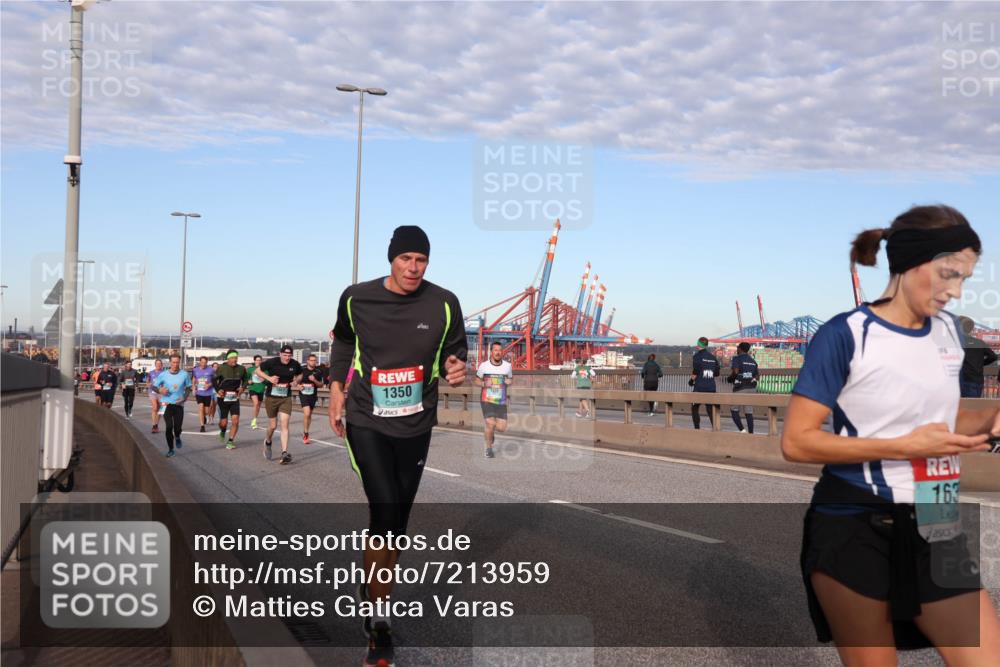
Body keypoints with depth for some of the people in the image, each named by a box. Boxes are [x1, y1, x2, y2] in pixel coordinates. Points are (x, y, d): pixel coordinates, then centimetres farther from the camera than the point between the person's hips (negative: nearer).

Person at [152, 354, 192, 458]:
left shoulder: (185, 374, -1)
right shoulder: (163, 375, -2)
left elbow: (188, 388, 9)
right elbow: (154, 386, 5)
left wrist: (184, 398, -7)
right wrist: (160, 390, -17)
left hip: (179, 404, 0)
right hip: (167, 403, 0)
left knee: (177, 427, -2)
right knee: (168, 427, -6)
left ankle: (177, 438, 36)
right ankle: (170, 449, 8)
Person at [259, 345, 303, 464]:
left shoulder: (295, 364, -4)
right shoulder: (272, 362, -12)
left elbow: (300, 374, 16)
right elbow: (258, 371, 0)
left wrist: (296, 380, -6)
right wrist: (269, 378, -16)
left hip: (286, 398, 1)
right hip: (271, 397, -1)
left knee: (284, 424, -11)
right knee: (273, 425, 9)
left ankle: (284, 453, -14)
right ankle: (268, 442, 42)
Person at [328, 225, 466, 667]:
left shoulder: (444, 305, -8)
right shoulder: (356, 298, -6)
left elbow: (453, 355, 3)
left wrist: (454, 371, -20)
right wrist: (336, 390, 8)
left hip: (415, 427, 2)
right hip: (366, 421, -2)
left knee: (397, 520, 11)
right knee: (385, 513, -16)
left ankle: (373, 593, 32)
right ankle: (377, 620, -1)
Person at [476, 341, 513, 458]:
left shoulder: (507, 365, 2)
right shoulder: (484, 366, -4)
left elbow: (511, 378, 17)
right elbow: (477, 380, 9)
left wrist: (509, 381, -7)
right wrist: (484, 384, -13)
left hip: (501, 401, 3)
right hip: (487, 400, -3)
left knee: (501, 428, -3)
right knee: (490, 424, -15)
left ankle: (488, 431, 33)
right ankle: (489, 448, 10)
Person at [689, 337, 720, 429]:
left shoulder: (697, 356, -6)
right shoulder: (713, 357, 12)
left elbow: (695, 372, -12)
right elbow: (717, 373, 13)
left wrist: (691, 381, 5)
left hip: (699, 387, -5)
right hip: (711, 387, 5)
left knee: (694, 408, 10)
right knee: (710, 409, 6)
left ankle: (697, 428, 5)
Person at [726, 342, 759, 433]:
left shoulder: (737, 358, -6)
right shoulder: (752, 360, 14)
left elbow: (735, 372, -19)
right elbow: (757, 374, 13)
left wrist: (730, 378, -1)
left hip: (740, 388, -6)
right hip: (752, 388, 6)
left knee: (734, 410, 6)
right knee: (749, 412, 6)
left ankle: (742, 430, -9)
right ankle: (751, 433, 2)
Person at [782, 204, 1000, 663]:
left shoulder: (949, 332, 8)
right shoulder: (845, 335, -12)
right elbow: (796, 441, -15)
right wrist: (903, 446, -20)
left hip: (934, 527, 6)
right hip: (853, 528, -6)